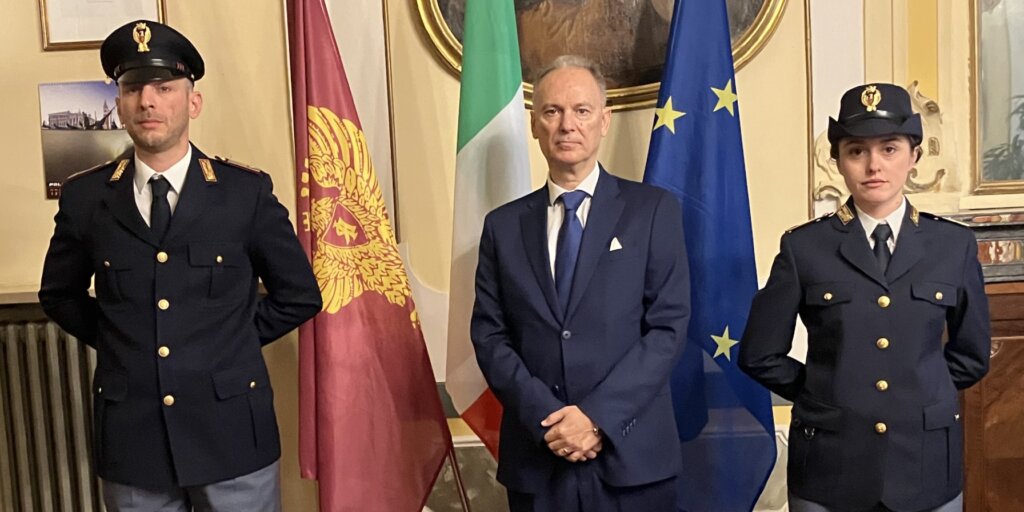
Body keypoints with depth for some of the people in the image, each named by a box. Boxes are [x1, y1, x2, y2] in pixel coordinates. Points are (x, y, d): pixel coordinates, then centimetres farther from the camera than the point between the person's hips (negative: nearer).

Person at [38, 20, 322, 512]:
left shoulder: (247, 191, -5)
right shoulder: (84, 197, 1)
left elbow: (299, 295, 3)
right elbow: (59, 294, 16)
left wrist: (230, 343, 0)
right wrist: (116, 342, 5)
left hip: (231, 432, -1)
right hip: (130, 435, 2)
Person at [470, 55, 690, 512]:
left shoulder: (654, 209, 0)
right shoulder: (503, 225, 6)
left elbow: (668, 326, -6)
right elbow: (489, 335, 1)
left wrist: (598, 416, -14)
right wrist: (546, 417, -12)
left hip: (631, 454, -1)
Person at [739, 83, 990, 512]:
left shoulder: (954, 245, 1)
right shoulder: (804, 247, -6)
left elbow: (971, 356, 11)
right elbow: (759, 355, -1)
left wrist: (923, 396, 4)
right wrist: (824, 395, 1)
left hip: (927, 464, 2)